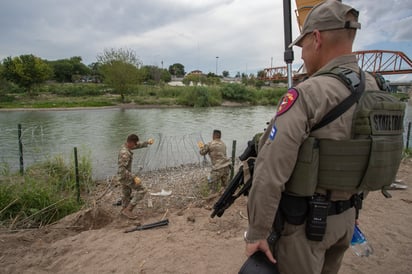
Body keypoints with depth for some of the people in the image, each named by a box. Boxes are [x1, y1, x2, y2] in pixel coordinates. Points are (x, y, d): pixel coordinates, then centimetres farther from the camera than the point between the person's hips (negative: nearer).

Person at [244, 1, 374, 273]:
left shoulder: (307, 94, -25)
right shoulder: (374, 90, -1)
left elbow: (270, 174, -27)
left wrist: (257, 232, -16)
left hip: (304, 221, -7)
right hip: (346, 217, 7)